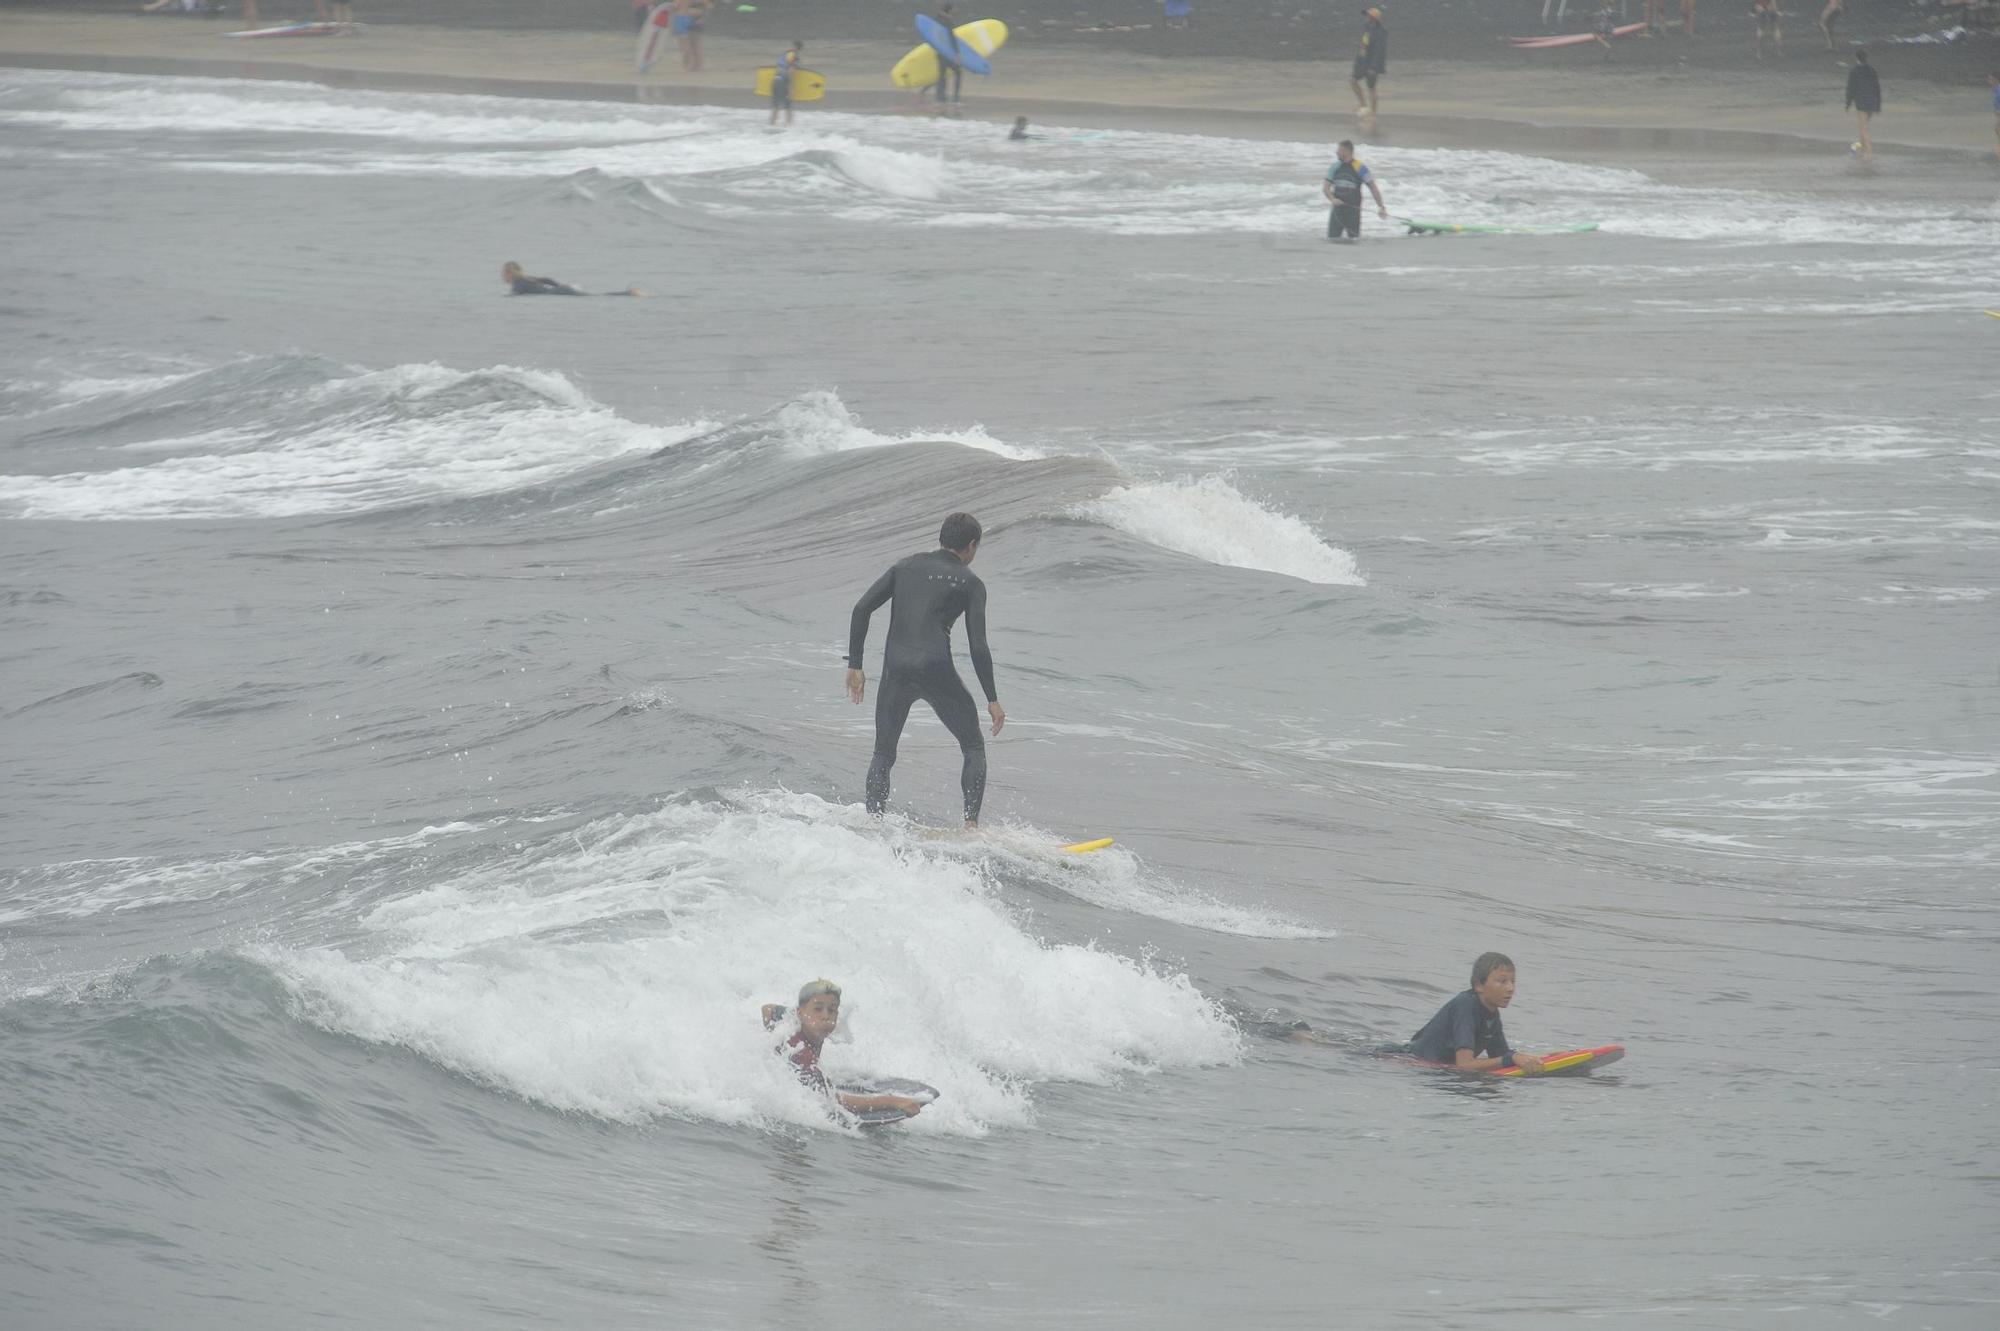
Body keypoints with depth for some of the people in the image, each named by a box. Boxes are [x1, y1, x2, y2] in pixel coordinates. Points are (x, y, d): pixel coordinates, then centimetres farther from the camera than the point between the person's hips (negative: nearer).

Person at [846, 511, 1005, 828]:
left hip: (895, 670, 3)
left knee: (883, 755, 16)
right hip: (936, 670, -3)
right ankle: (971, 823, 1)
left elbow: (862, 609, 8)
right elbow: (977, 647, -2)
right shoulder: (970, 583, 5)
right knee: (974, 748, 13)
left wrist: (855, 665, 12)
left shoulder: (905, 566, 16)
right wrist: (992, 700, 5)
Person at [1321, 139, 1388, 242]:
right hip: (1337, 209, 4)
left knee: (1353, 240, -4)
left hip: (1353, 210, -4)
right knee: (1331, 238, 1)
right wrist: (1332, 199, -14)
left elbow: (1373, 187, -5)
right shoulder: (1335, 167, 6)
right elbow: (1326, 187, 7)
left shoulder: (1360, 167, -8)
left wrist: (1381, 206, -10)